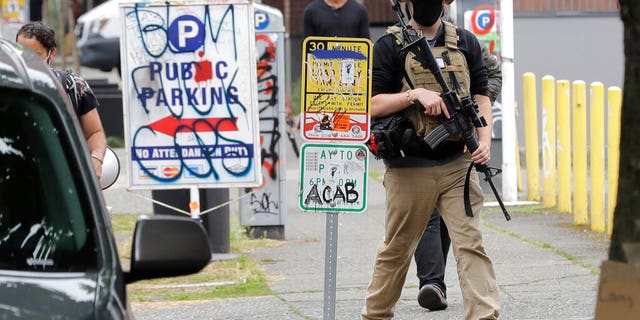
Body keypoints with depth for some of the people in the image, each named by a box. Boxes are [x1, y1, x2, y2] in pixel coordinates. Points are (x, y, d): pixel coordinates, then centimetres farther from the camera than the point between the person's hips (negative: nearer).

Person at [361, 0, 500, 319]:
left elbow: (481, 95, 9)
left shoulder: (465, 42, 9)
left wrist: (484, 139, -6)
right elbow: (372, 105, -5)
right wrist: (415, 94, -19)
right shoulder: (389, 47, 0)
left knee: (471, 243, -8)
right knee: (396, 249, 11)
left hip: (458, 164, 2)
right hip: (409, 169, -2)